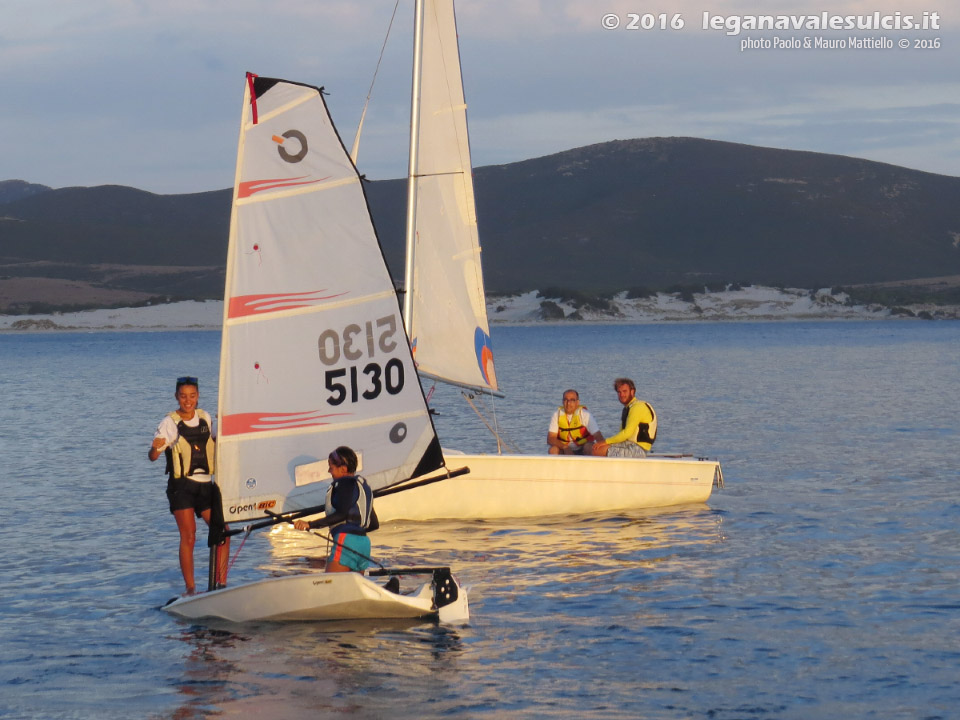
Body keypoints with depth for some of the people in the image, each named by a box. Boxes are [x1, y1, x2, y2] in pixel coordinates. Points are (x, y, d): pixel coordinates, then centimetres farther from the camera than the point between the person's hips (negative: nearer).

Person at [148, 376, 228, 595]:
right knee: (188, 536, -12)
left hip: (205, 484, 5)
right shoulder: (170, 423, -4)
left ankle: (222, 584, 8)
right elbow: (152, 457, -10)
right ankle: (190, 589, -7)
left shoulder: (205, 418, 9)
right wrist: (155, 448, -32)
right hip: (181, 485, -5)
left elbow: (216, 441, 28)